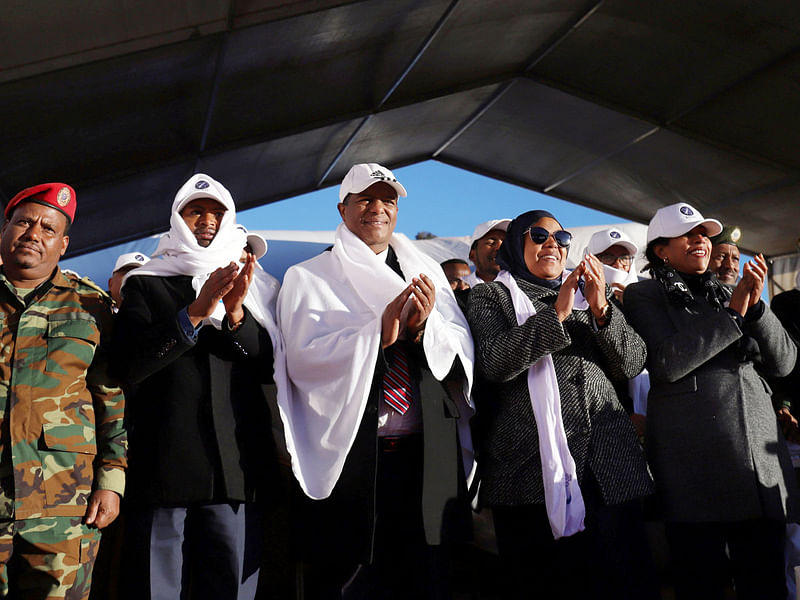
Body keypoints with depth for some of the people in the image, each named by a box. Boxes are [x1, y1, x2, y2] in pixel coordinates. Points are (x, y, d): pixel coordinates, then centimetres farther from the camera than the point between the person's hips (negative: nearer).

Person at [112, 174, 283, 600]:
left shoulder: (253, 288, 15)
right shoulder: (145, 285, 9)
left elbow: (271, 367, 5)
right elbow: (130, 366, -5)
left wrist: (236, 314, -11)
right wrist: (196, 312, -15)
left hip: (237, 466, 2)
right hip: (163, 465, -1)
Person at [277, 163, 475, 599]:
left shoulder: (426, 273, 12)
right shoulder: (308, 277, 2)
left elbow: (463, 349, 5)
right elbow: (304, 358, -10)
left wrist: (424, 326, -15)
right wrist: (379, 331, -19)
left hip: (426, 456, 3)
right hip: (348, 457, -3)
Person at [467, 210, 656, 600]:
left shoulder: (590, 294, 20)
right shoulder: (491, 297, 9)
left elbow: (631, 365, 9)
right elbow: (492, 364, -9)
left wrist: (602, 311, -6)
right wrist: (556, 314, -12)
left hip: (608, 461, 4)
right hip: (534, 467, -3)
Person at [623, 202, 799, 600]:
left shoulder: (727, 295, 21)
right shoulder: (644, 296, 5)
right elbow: (666, 363, -12)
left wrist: (755, 305, -1)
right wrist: (733, 313, -6)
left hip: (761, 450, 5)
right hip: (696, 459, -5)